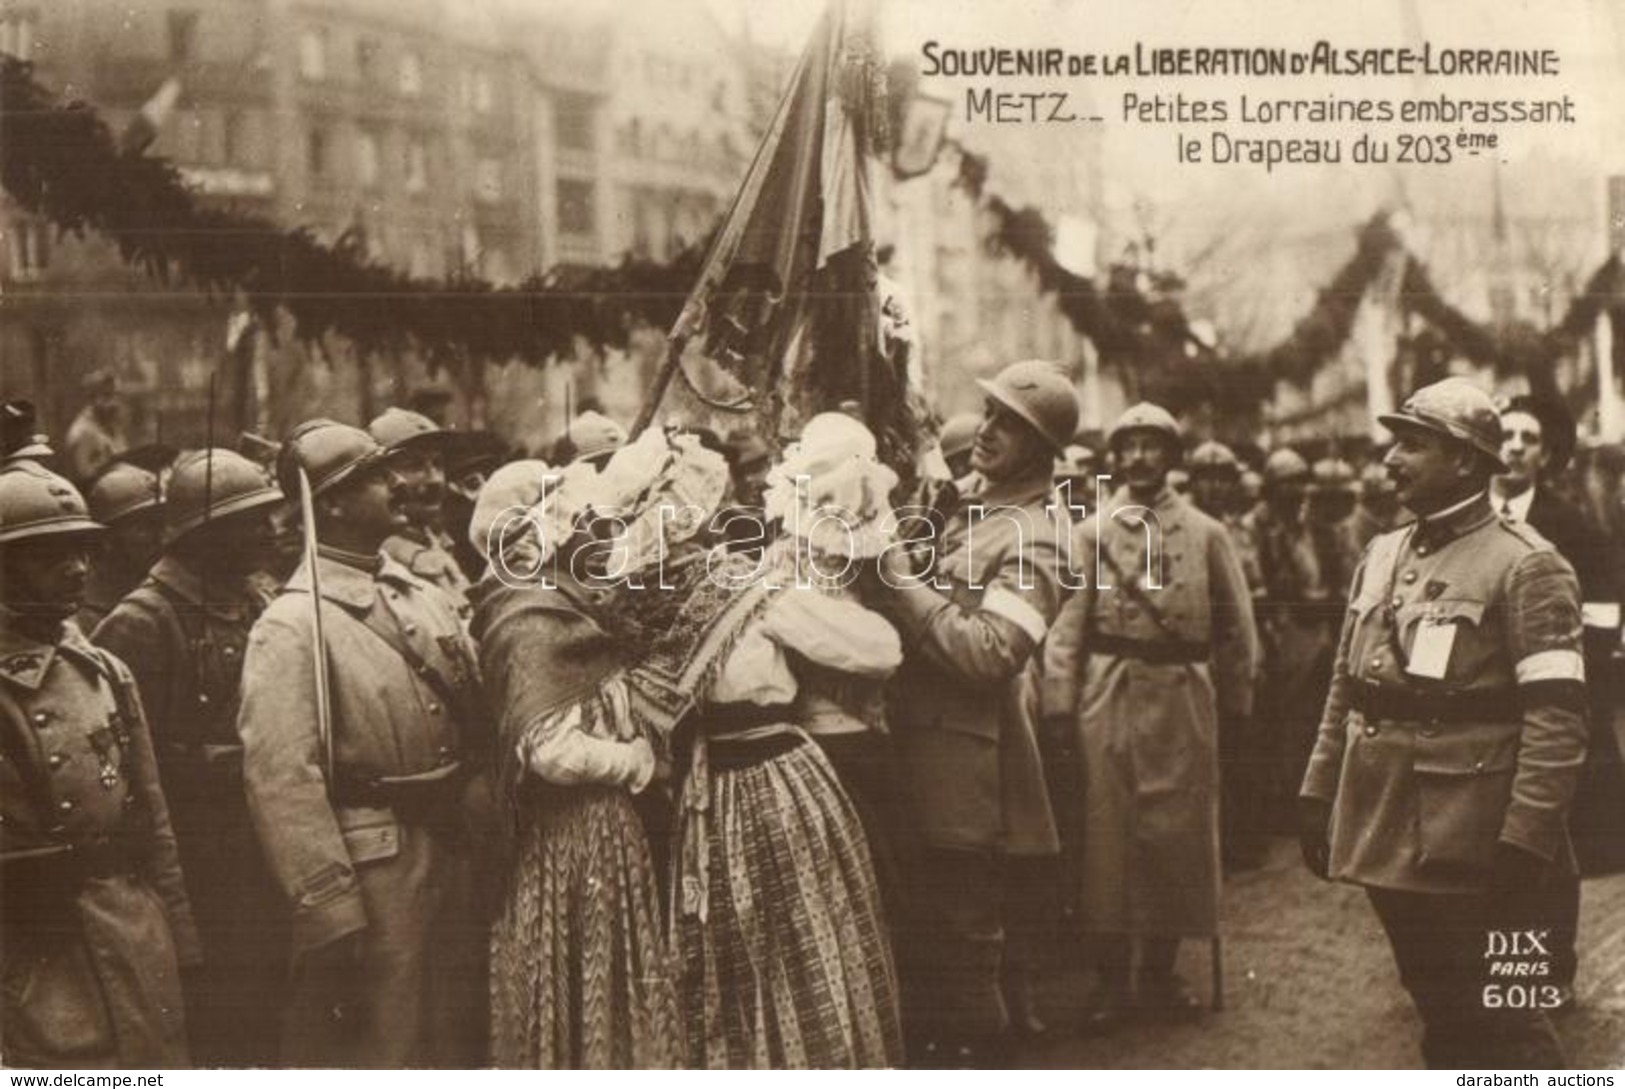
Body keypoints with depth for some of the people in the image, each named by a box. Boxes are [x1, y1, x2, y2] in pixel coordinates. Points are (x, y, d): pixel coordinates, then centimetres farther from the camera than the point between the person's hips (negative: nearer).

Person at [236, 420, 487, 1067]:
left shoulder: (424, 599, 11)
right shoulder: (292, 625, -12)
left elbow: (478, 728, 13)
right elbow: (283, 784, -18)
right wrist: (332, 919, -20)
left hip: (454, 861, 7)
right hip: (369, 879, -7)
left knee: (455, 1048, 18)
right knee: (370, 1056, 5)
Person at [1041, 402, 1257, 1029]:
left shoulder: (1206, 534, 8)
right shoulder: (1090, 534, 6)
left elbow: (1236, 626, 9)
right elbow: (1066, 626, -1)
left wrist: (1235, 706, 6)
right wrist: (1060, 705, -9)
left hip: (1184, 701, 1)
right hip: (1108, 700, -1)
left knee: (1178, 834, 5)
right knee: (1108, 832, 0)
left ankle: (1160, 972, 21)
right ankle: (1112, 980, 10)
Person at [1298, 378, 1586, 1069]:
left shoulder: (1525, 565, -11)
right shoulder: (1381, 557, 11)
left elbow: (1557, 715, -16)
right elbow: (1345, 690, 15)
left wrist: (1527, 837, -20)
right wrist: (1317, 795, 11)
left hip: (1472, 847, -7)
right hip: (1387, 831, 7)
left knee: (1501, 1021, 0)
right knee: (1438, 1012, 17)